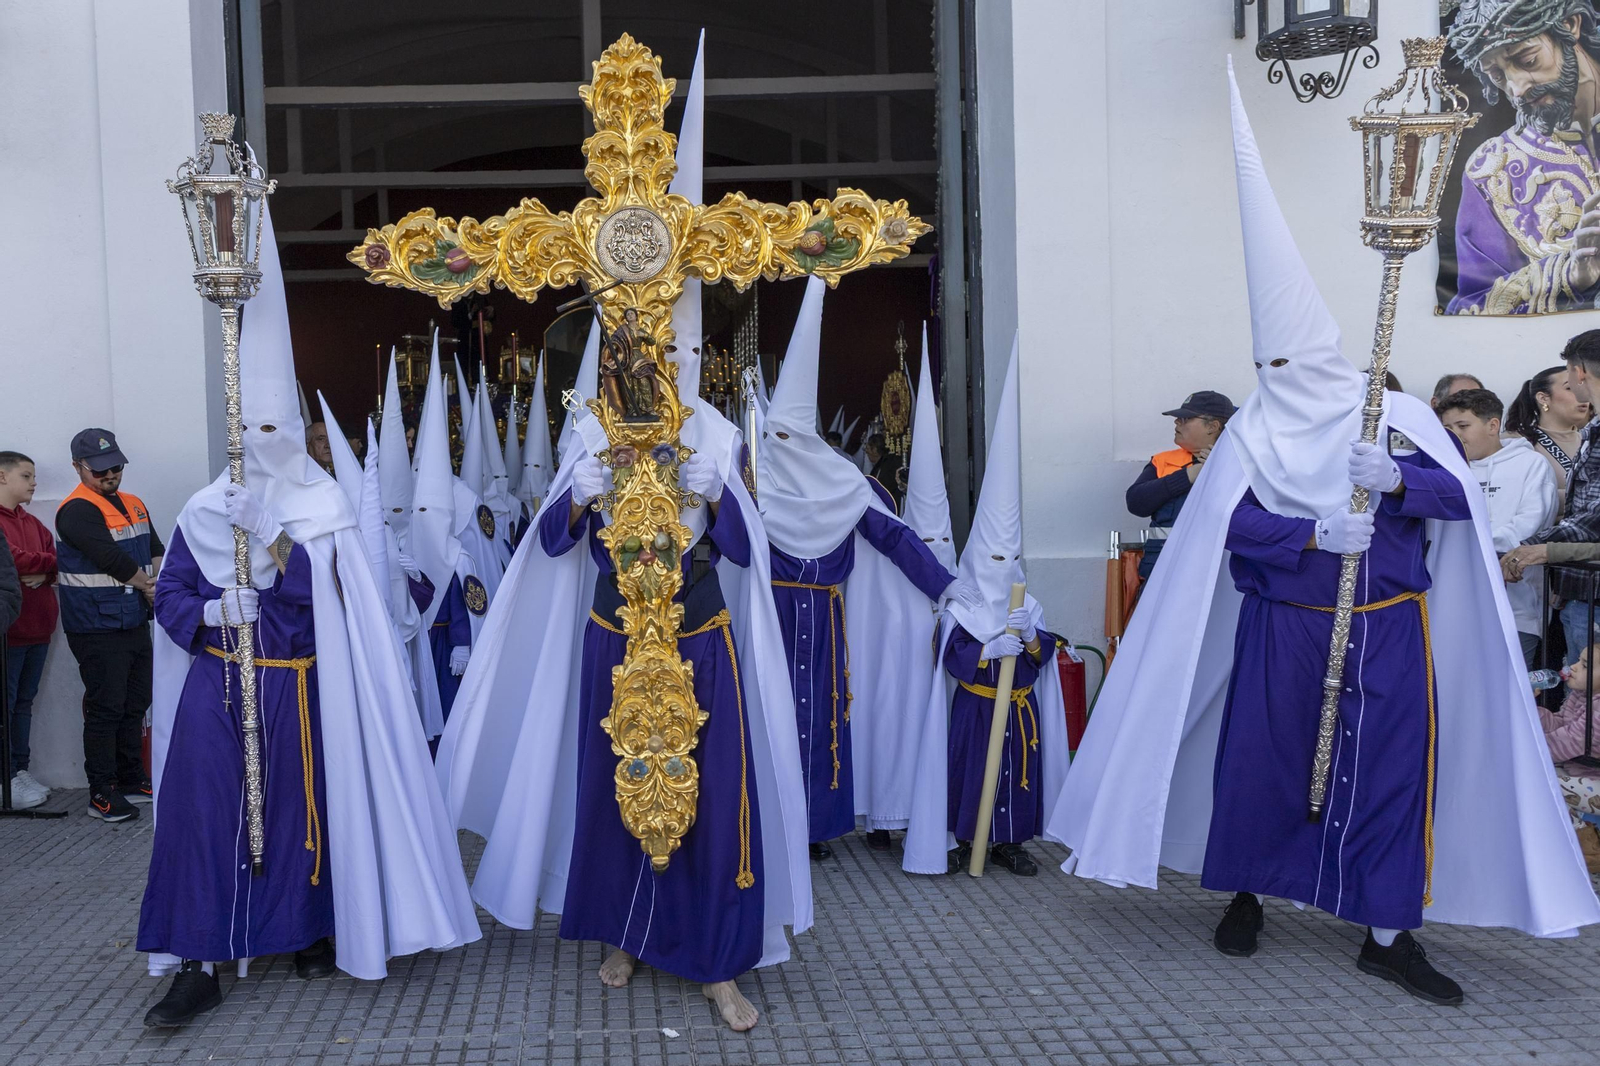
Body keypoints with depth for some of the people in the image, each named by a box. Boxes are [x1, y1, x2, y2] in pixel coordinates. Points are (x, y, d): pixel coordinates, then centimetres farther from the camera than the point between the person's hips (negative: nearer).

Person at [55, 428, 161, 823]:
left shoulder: (134, 505, 13)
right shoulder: (78, 510, -14)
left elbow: (156, 550, 12)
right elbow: (112, 558, -19)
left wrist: (159, 582, -8)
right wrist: (148, 587, -6)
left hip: (135, 623, 8)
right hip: (97, 629, -8)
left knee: (135, 705, 14)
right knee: (105, 709, -4)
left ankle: (132, 780, 25)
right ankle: (101, 794, 3)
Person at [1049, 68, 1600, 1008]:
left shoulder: (1398, 414, 0)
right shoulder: (1253, 430, -2)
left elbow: (1460, 496, -7)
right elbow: (1232, 524, -11)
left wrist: (1397, 480, -26)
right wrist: (1313, 532, -26)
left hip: (1390, 625, 1)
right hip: (1284, 624, 0)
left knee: (1397, 764, 0)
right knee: (1261, 755, 4)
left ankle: (1390, 931, 13)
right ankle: (1247, 896, 27)